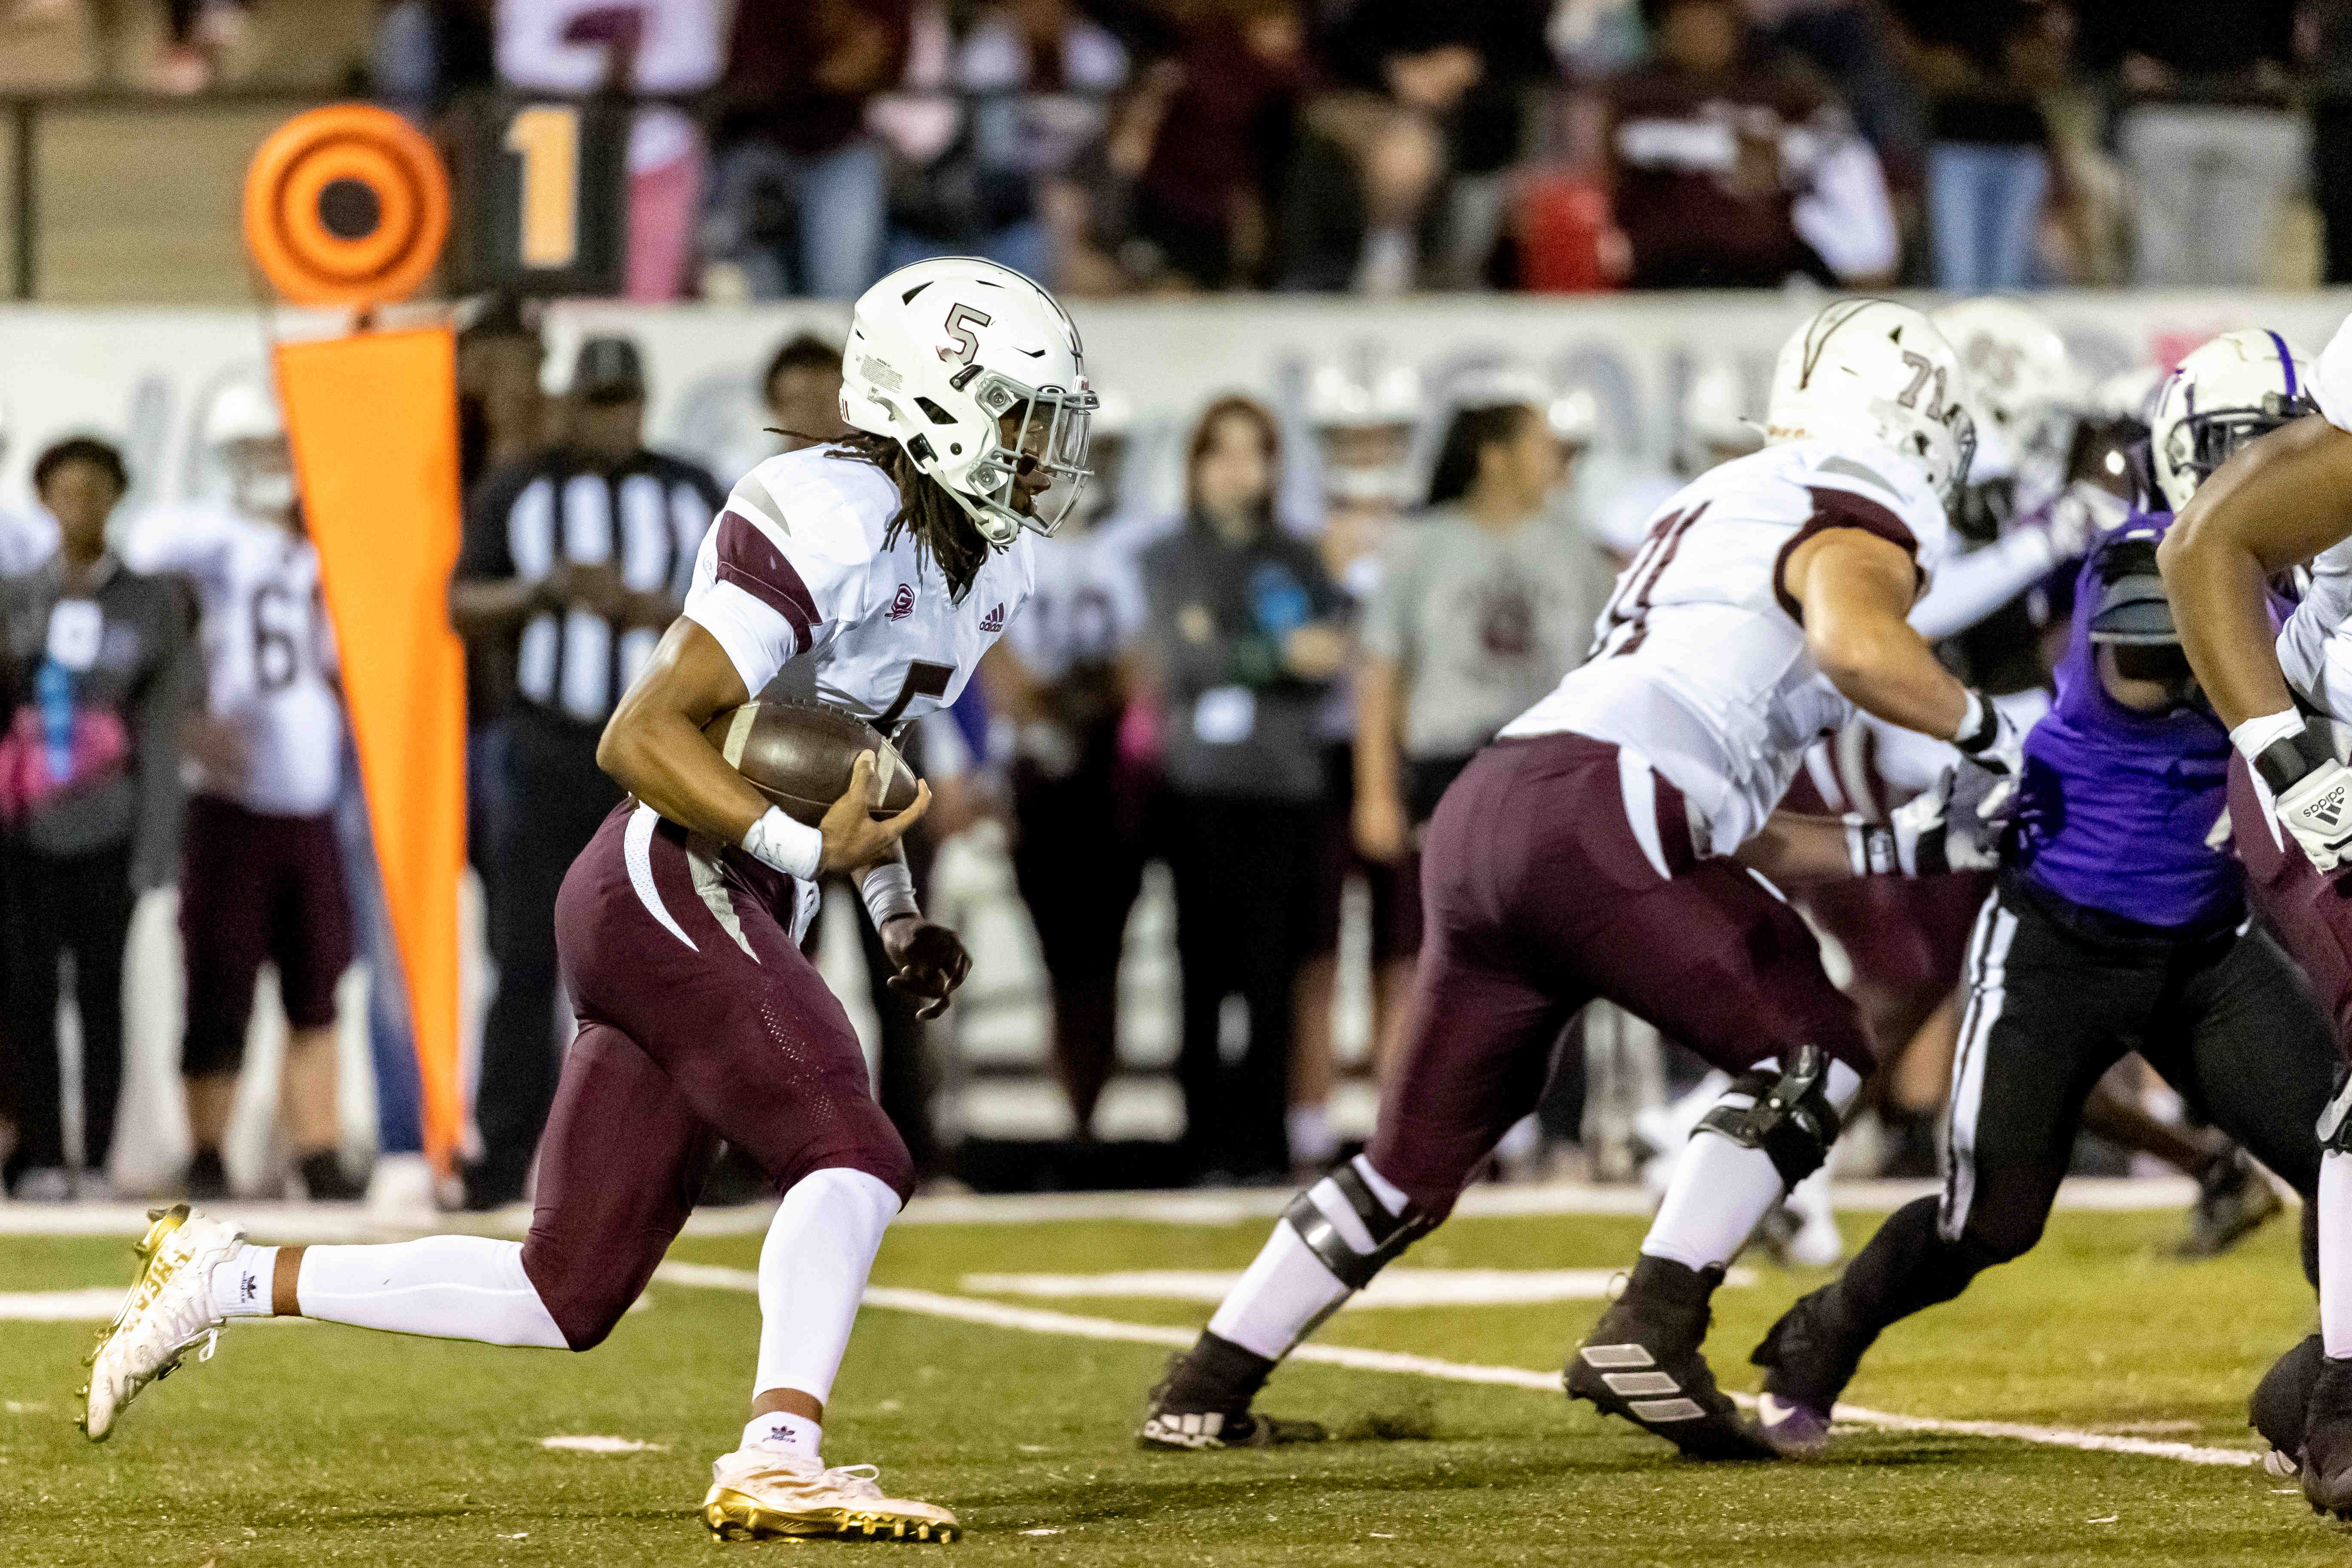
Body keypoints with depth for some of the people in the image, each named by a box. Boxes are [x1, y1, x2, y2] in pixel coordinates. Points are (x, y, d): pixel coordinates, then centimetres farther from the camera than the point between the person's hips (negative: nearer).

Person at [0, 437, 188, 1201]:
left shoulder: (152, 604, 6)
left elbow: (163, 730, 3)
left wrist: (155, 844, -3)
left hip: (107, 828, -1)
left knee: (100, 990, -1)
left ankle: (97, 1161, 2)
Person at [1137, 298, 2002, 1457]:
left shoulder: (1716, 508, 31)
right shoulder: (1858, 532, 4)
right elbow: (1854, 643, -20)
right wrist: (1980, 729, -4)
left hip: (1484, 806, 8)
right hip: (1594, 811, -8)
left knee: (1422, 1152, 17)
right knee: (1809, 1053, 1)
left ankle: (1205, 1391, 20)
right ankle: (1650, 1333, -11)